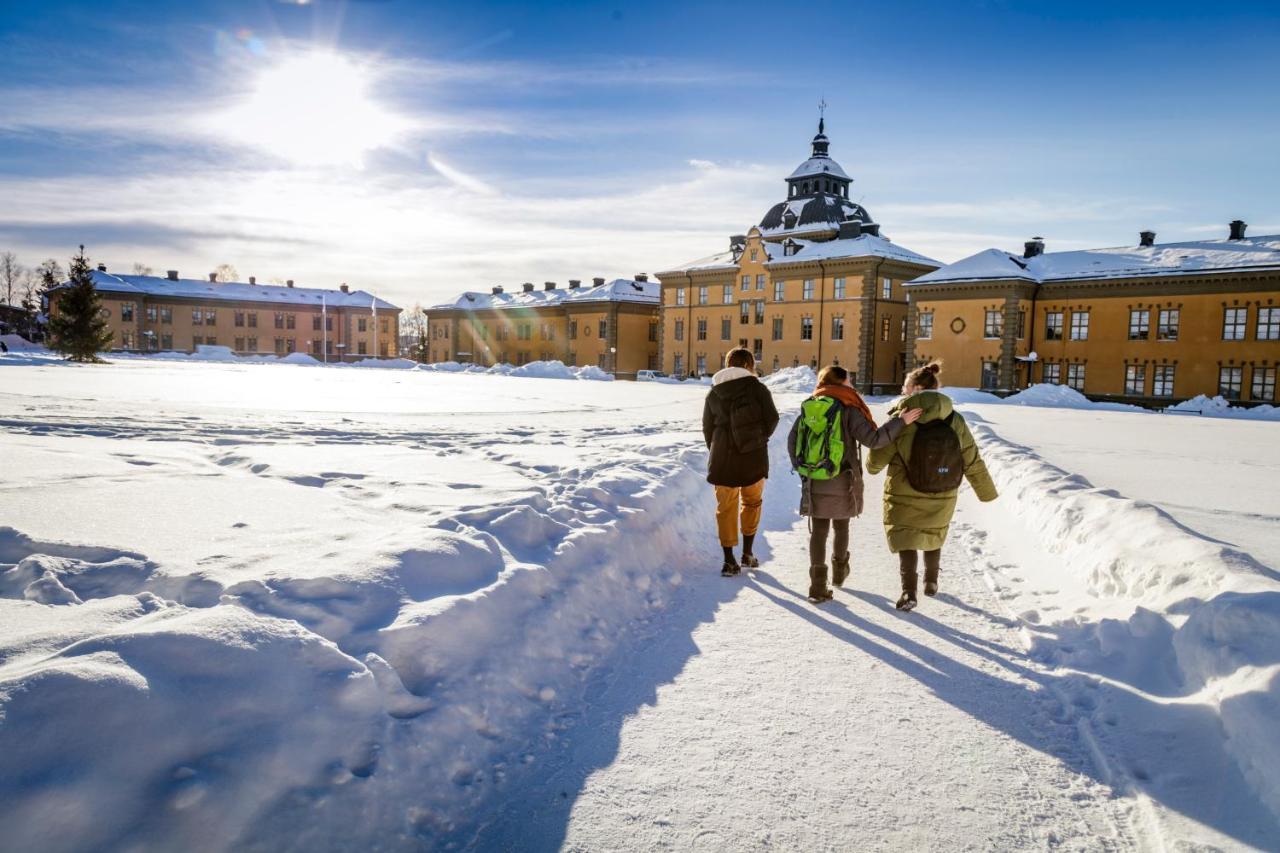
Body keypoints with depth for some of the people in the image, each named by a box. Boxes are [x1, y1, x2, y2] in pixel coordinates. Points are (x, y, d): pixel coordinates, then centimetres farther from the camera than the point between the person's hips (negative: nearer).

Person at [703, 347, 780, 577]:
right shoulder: (757, 388, -4)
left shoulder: (713, 392, 5)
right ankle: (747, 553, 19)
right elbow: (772, 418, -5)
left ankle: (729, 560, 8)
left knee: (726, 507, 8)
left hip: (723, 457, 2)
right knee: (752, 502, 18)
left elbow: (707, 427, 7)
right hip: (753, 456, -1)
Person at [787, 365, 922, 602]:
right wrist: (901, 422, -12)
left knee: (818, 531, 6)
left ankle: (818, 584, 3)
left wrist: (801, 468, 15)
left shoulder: (809, 407, 4)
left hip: (813, 482, 3)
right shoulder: (848, 409, -10)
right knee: (841, 526, 18)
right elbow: (873, 439, -17)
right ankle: (839, 571, 37)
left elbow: (792, 441, 5)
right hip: (841, 482, -3)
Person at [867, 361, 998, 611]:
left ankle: (908, 591, -5)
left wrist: (872, 466, 15)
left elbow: (878, 456, -9)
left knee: (906, 538, 7)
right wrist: (987, 492, 12)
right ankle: (931, 583, 38)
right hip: (942, 497, 4)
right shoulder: (955, 421, -5)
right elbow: (973, 462, 0)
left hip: (905, 496, -4)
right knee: (934, 535, 25)